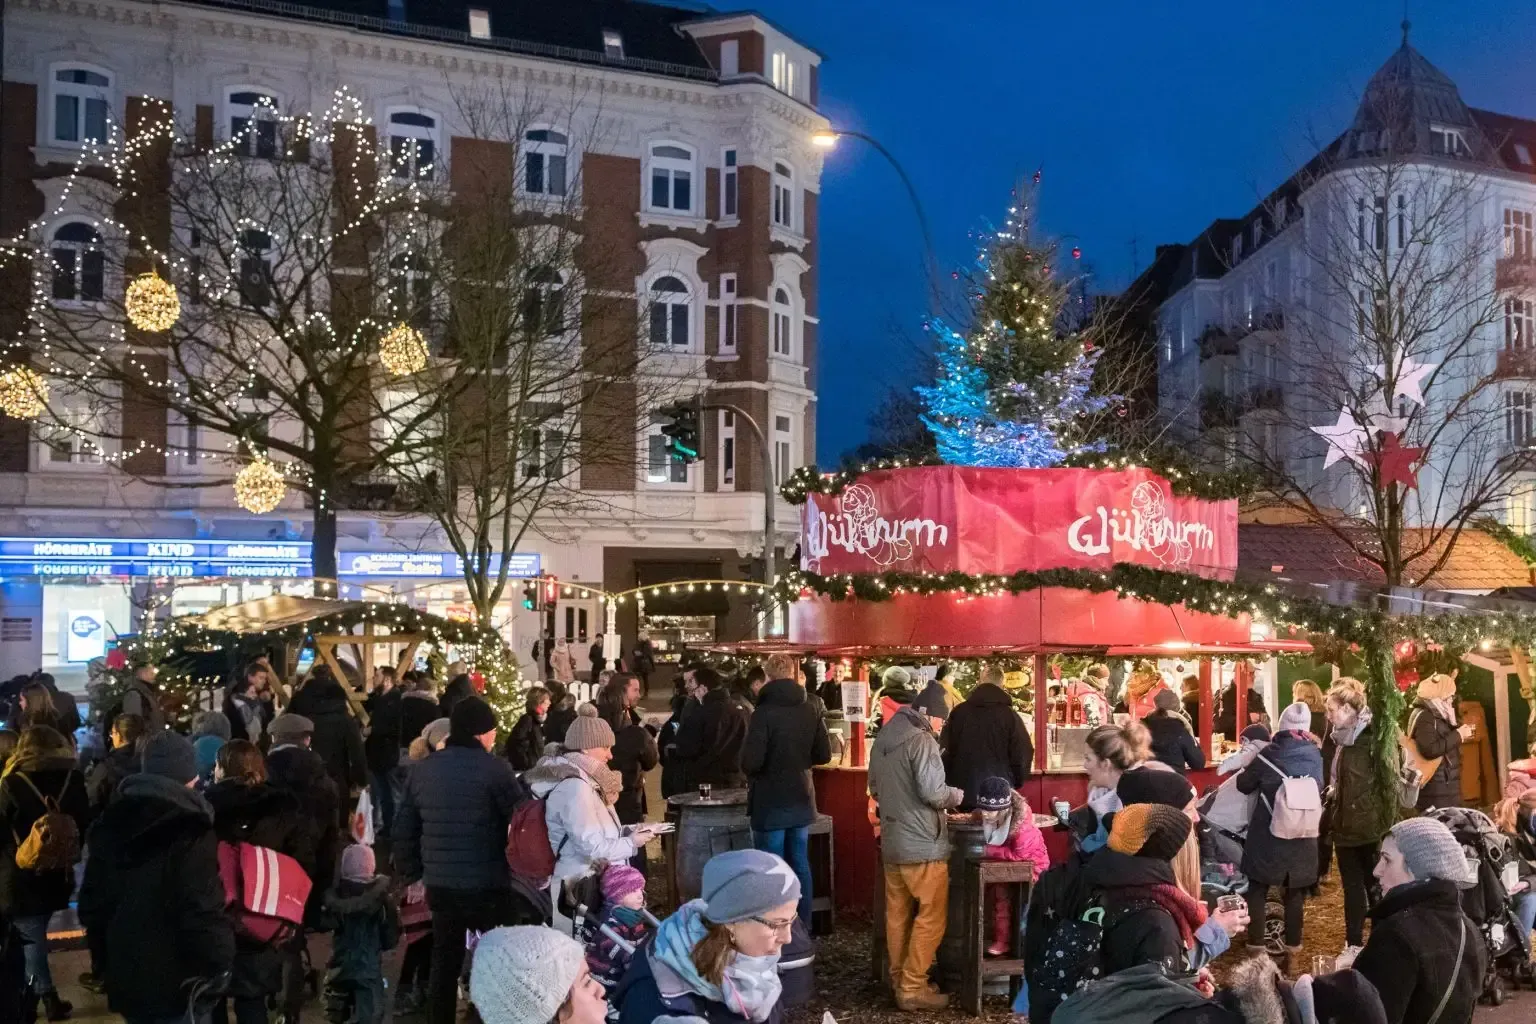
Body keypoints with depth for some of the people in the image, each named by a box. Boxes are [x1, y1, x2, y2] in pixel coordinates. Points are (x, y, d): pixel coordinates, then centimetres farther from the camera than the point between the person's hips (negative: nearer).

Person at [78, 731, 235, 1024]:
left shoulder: (110, 824, 7)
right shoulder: (191, 831, -17)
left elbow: (92, 903, 14)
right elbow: (202, 911, -22)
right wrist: (219, 965, -11)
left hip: (125, 978, 7)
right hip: (177, 984, -7)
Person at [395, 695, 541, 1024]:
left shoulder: (421, 769, 5)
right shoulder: (493, 768, -12)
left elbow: (404, 829, 9)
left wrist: (411, 872, 18)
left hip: (440, 885, 5)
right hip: (489, 886, -5)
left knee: (444, 965, 16)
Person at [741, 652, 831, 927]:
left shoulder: (764, 712, -17)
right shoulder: (810, 711, 1)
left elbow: (750, 762, -21)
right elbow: (824, 755, 7)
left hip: (770, 803, -5)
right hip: (801, 800, 6)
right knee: (800, 864, 15)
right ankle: (803, 926, 22)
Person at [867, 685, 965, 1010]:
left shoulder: (882, 739, 9)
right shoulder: (922, 740, -16)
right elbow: (933, 792, -21)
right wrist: (957, 795, -3)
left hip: (891, 843, 8)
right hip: (923, 845, -8)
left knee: (898, 915, 13)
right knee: (930, 917, 1)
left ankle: (899, 980, 21)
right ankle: (912, 988, 3)